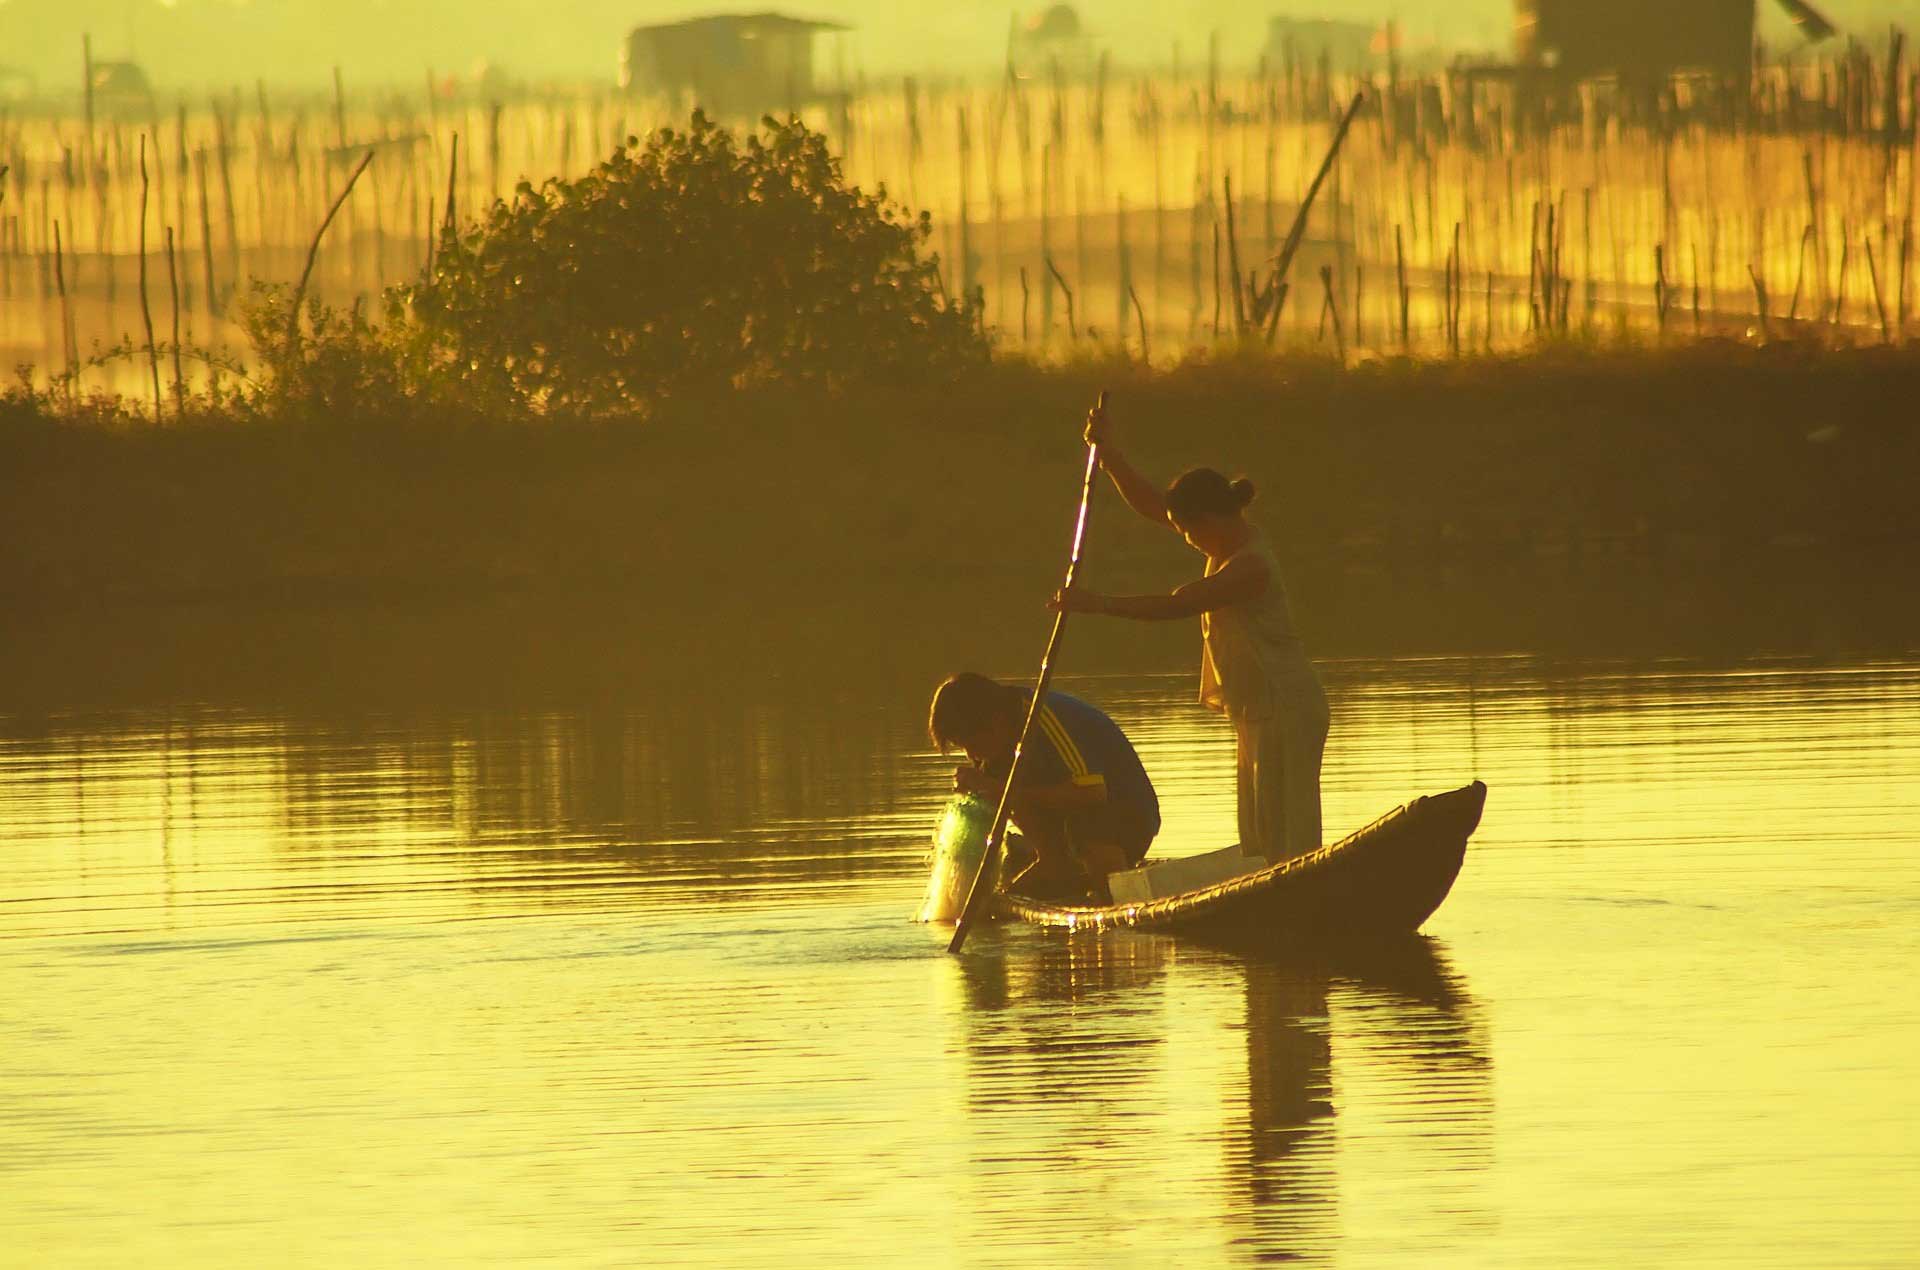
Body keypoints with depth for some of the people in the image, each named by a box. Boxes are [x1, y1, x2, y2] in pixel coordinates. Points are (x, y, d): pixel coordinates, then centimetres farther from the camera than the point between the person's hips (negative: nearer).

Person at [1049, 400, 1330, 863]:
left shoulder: (1249, 565, -22)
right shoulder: (1230, 540, 7)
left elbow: (1173, 606, -24)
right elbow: (1148, 503, 12)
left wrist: (1099, 603, -18)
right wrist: (1110, 454, 1)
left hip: (1284, 714, -10)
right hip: (1261, 713, 10)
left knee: (1287, 842, -9)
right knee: (1258, 844, 12)